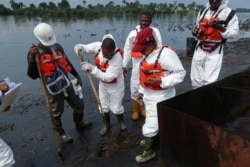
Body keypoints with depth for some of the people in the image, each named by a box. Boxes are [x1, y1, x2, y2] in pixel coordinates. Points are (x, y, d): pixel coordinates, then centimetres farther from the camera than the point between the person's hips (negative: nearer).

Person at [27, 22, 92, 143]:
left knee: (79, 104, 17)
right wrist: (31, 58, -30)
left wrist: (77, 76, 20)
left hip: (66, 84, 5)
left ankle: (79, 125, 43)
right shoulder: (34, 53, -13)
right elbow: (33, 75, -18)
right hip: (53, 89, -5)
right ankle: (61, 133, 37)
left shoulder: (58, 47, -1)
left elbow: (67, 63, 14)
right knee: (57, 113, 11)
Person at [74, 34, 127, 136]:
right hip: (103, 84, 5)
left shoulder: (117, 58, -37)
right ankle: (107, 124, 43)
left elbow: (108, 77, -38)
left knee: (116, 107, 9)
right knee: (103, 106, 17)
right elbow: (85, 48, -5)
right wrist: (80, 47, -30)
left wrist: (92, 69, -45)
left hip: (115, 85, -5)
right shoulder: (97, 46, -21)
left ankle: (121, 121, 43)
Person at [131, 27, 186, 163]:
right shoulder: (147, 55, 7)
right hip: (149, 95, 8)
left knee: (150, 124, 2)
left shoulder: (166, 53, -22)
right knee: (156, 120, 26)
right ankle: (151, 140, 47)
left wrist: (161, 81, -28)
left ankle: (148, 151, 21)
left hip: (161, 97, -8)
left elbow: (180, 73, -20)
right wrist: (141, 91, 18)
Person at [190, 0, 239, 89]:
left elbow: (234, 32, -5)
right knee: (195, 79, 8)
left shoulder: (229, 13, -3)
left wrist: (220, 27, -21)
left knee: (209, 81, -9)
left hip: (215, 51, -4)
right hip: (200, 49, 5)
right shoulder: (202, 12, 11)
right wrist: (195, 31, 0)